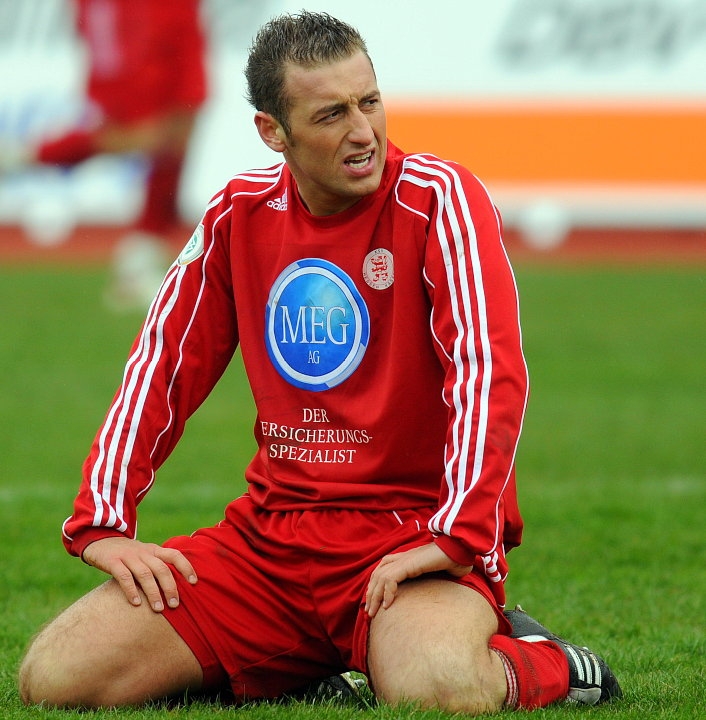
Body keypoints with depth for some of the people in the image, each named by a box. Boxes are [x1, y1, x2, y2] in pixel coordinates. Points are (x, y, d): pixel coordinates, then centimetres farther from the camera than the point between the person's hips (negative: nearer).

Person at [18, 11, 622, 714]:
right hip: (269, 535, 6)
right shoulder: (240, 213, 8)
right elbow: (159, 365, 13)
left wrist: (454, 537, -28)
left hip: (412, 533, -6)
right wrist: (103, 523, 0)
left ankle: (544, 663, 0)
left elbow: (489, 372, -18)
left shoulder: (437, 197, -8)